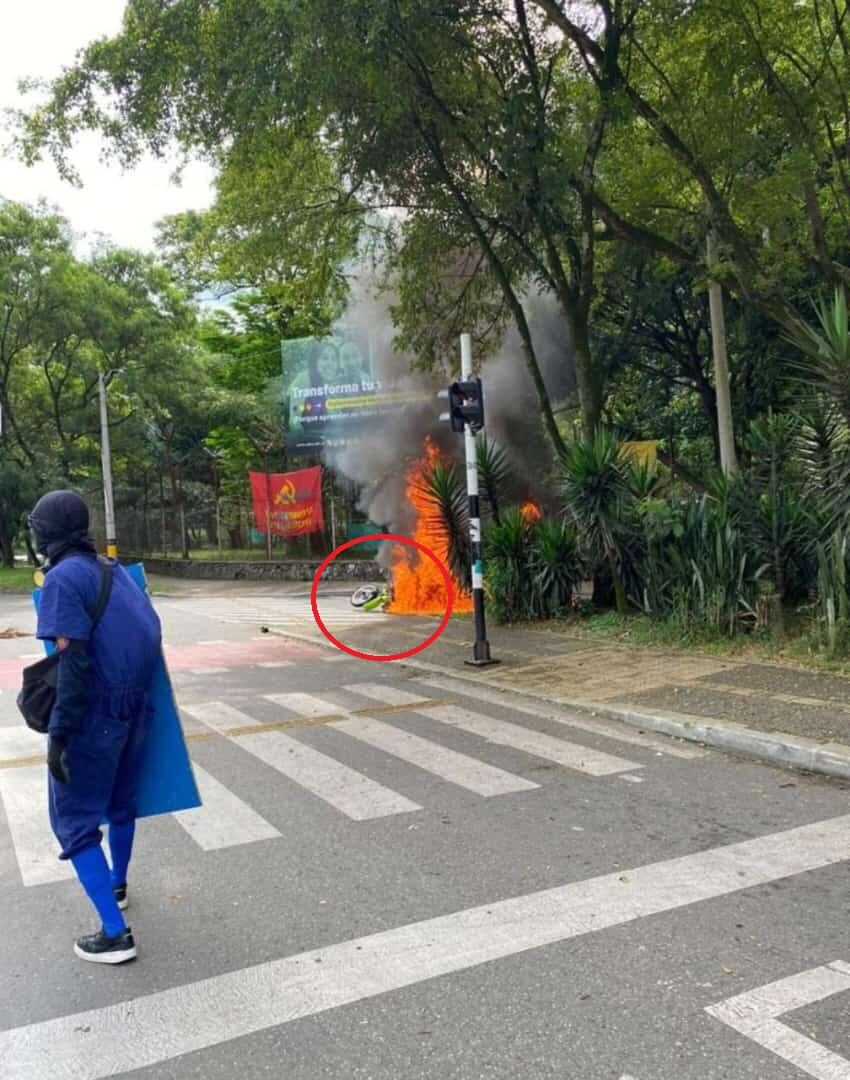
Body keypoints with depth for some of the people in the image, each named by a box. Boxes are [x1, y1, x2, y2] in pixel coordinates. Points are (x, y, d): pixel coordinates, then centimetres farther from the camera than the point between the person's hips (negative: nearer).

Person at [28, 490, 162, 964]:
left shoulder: (64, 577, -16)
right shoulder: (115, 570, 8)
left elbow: (74, 664, -21)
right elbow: (152, 633, 11)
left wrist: (58, 733, -18)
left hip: (95, 712, -8)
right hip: (134, 705, 8)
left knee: (75, 818, 5)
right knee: (120, 798, 26)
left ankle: (115, 933, 5)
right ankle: (116, 884, 47)